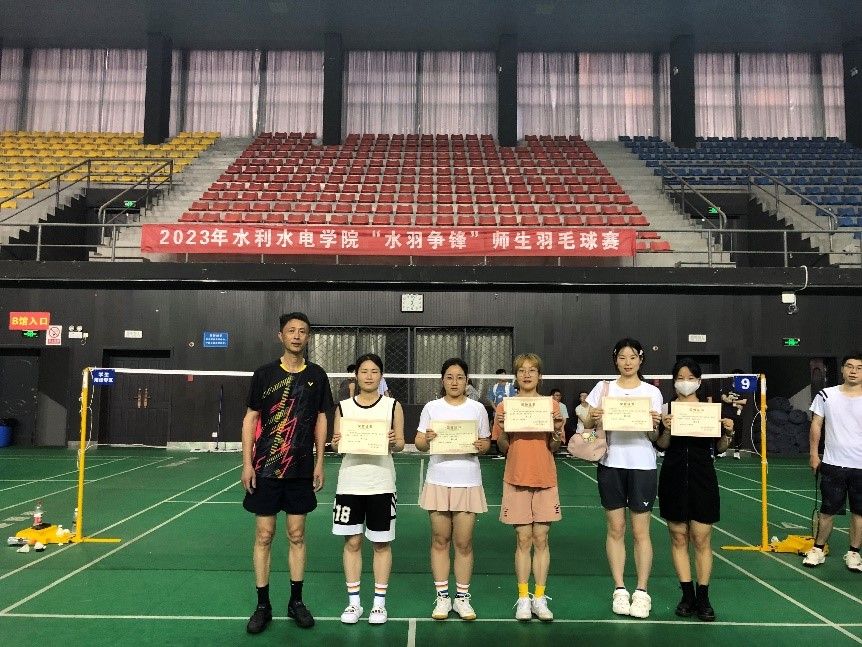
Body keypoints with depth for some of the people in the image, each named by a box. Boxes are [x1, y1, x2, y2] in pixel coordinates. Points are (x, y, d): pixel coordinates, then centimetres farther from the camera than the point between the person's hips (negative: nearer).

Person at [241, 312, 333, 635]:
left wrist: (319, 462, 3)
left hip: (301, 470, 1)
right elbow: (250, 419, 1)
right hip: (265, 469, -1)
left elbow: (320, 420, 8)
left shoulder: (317, 375, 4)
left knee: (297, 535, 8)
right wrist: (247, 463, -5)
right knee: (264, 535, 3)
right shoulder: (264, 374, -1)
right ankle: (263, 605, 15)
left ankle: (296, 601, 21)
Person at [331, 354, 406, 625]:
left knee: (381, 543, 6)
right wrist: (336, 443, -14)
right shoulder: (343, 407, 5)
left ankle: (379, 602, 18)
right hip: (350, 483, 1)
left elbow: (400, 444, 3)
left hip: (381, 485, -1)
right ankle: (353, 601, 18)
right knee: (352, 542, 6)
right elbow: (336, 442, 8)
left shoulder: (393, 406, 1)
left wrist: (394, 442, -20)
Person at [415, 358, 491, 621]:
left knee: (464, 543, 2)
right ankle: (442, 596, 15)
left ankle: (462, 597, 14)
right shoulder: (431, 407, 4)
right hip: (438, 481, 0)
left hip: (468, 483, 0)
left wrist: (480, 446, -14)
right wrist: (426, 439, -18)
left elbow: (485, 442, 8)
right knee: (440, 540, 5)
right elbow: (418, 442, 4)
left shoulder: (477, 409, 4)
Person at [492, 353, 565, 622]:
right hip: (517, 479, -1)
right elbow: (503, 448, 4)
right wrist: (502, 430, -14)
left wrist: (556, 434, -14)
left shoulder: (551, 405, 3)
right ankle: (523, 598, 13)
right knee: (523, 540, 2)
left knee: (541, 539, 4)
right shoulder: (505, 406, 2)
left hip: (545, 479, 1)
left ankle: (540, 598, 15)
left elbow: (555, 447, 6)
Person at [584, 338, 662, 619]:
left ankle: (642, 592, 13)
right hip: (611, 464, 1)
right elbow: (587, 425, 5)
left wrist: (655, 425, -20)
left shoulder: (652, 392, 3)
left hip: (642, 465, -1)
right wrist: (592, 417, -16)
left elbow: (654, 436, 1)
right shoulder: (603, 388, 6)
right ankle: (619, 590, 17)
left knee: (640, 532, 2)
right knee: (615, 529, 6)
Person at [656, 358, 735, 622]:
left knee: (702, 540, 2)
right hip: (673, 478, 0)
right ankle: (687, 595, 17)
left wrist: (727, 433, -13)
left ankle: (703, 598, 13)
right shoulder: (667, 408, 0)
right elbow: (661, 445, -5)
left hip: (702, 479, 0)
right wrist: (666, 429, -23)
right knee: (678, 538, 6)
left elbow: (719, 448, 6)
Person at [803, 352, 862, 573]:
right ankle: (818, 550, 21)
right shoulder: (826, 395, 0)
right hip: (832, 465, 0)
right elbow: (816, 425, 5)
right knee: (827, 511, 8)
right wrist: (813, 453, 1)